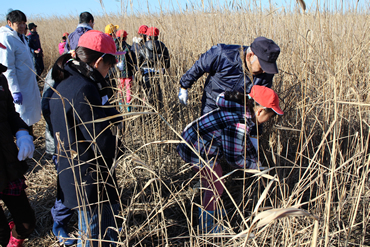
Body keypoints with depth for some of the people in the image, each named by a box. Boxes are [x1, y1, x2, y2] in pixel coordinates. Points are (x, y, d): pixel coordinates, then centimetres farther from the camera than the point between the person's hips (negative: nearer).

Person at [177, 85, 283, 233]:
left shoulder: (242, 109, 3)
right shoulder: (239, 123, -29)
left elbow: (243, 141, 18)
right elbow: (234, 158, -20)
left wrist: (255, 159, 16)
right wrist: (256, 166, -5)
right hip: (198, 151, -10)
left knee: (211, 183, 26)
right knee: (216, 187, 6)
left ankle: (208, 209, 49)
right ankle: (206, 225, 23)